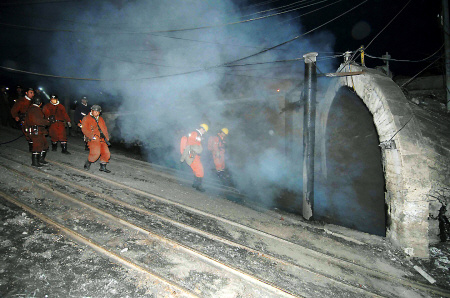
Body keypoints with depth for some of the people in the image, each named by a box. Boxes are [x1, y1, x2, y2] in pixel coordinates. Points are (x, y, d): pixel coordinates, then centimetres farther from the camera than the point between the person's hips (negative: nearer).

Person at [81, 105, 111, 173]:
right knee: (95, 153, -20)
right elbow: (84, 129, -5)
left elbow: (105, 129, 22)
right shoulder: (86, 118, 5)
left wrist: (106, 138, 7)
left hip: (102, 140, 6)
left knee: (106, 153, -4)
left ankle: (103, 167, 12)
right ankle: (87, 164, 5)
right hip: (93, 140, -6)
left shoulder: (101, 119, 23)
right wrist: (92, 136, -17)